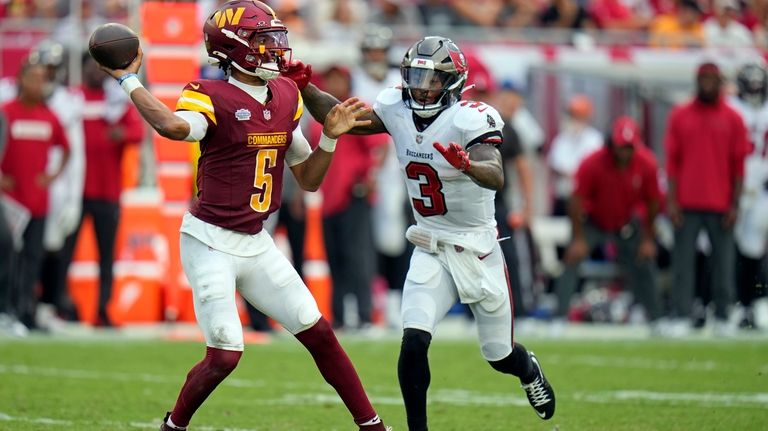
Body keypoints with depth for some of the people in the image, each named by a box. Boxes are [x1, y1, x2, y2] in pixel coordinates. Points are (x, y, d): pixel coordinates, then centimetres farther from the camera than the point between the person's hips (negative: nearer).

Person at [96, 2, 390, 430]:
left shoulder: (286, 97, 7)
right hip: (211, 244, -7)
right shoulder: (211, 98, -14)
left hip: (255, 243, 7)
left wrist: (331, 137, -1)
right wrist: (129, 80, -32)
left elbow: (309, 178, 14)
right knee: (225, 354, -11)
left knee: (318, 332, 6)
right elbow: (175, 126, -40)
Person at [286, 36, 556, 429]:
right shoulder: (396, 109, -5)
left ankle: (529, 370, 49)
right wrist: (304, 88, -17)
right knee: (413, 343, -18)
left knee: (499, 355, 13)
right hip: (430, 252, 3)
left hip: (477, 250, -3)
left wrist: (467, 165, -58)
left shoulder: (470, 119, -23)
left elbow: (496, 177, -37)